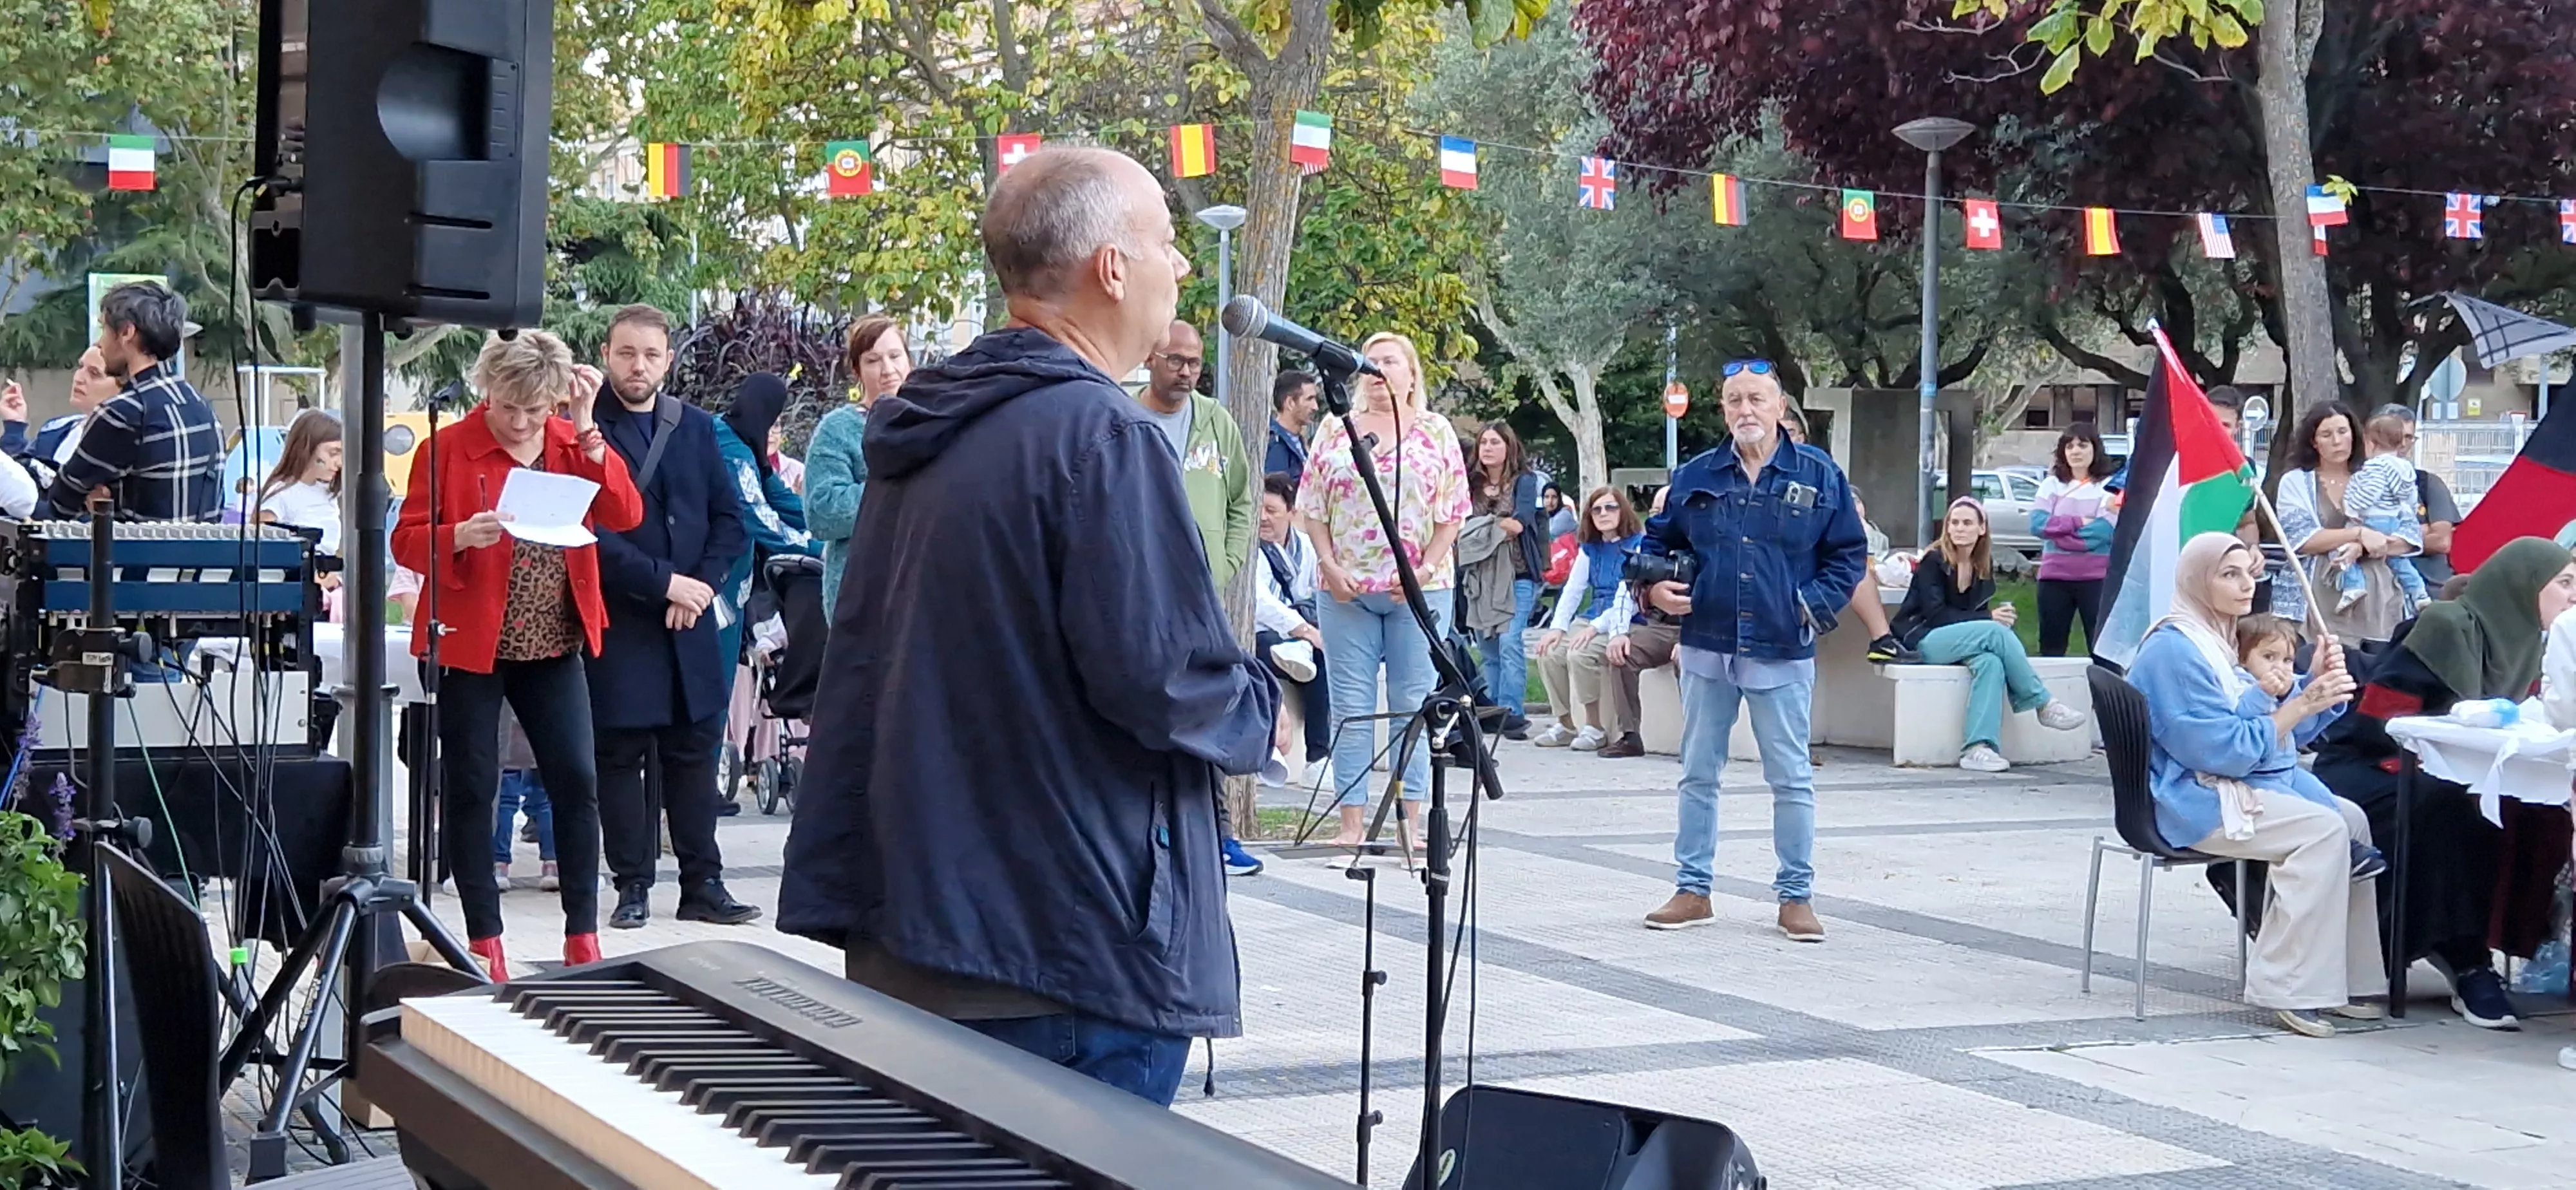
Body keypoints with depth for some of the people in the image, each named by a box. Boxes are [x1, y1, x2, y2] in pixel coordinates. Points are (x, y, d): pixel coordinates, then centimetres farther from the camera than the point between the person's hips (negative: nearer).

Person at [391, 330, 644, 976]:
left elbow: (624, 515, -7)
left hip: (553, 645, 3)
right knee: (470, 789, 1)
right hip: (470, 644, -3)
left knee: (577, 779, -1)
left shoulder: (573, 444, 6)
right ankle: (484, 941, 10)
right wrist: (462, 536, -26)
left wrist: (588, 431, -13)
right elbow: (408, 541, -7)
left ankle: (583, 935, 9)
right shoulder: (448, 448, -4)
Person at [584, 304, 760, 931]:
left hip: (690, 620, 4)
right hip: (617, 621, -4)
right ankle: (632, 886, 9)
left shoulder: (696, 427, 11)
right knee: (620, 755, 2)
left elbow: (729, 520, 10)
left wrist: (702, 584, -6)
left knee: (694, 751, 7)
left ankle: (703, 884, 12)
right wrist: (663, 581, -16)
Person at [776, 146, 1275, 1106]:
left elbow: (858, 660, 17)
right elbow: (1157, 677, -20)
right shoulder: (1102, 435, -16)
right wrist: (1256, 712, -1)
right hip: (1079, 952, -9)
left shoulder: (925, 438, 13)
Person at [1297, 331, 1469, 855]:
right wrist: (1331, 567, -4)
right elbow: (1311, 507, 8)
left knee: (1413, 705, 1)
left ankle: (1409, 820, 6)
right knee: (1351, 707, 1)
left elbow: (1452, 513, 3)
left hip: (1419, 589, -1)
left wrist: (1426, 569, -8)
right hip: (1345, 589, 1)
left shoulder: (1436, 432, 6)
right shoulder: (1335, 430, 10)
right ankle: (1351, 823, 3)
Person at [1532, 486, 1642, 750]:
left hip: (1623, 623, -7)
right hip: (1593, 619, 7)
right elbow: (1572, 590, 13)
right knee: (1549, 654, -15)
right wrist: (1557, 627, -3)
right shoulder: (1590, 548, 15)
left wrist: (1596, 627, -22)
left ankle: (1596, 728, -16)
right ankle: (1566, 725, -4)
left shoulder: (1638, 545, -7)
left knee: (1579, 654, -30)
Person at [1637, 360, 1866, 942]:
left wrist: (1816, 606, -8)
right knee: (1698, 775, 9)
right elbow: (1658, 541, 16)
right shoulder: (1695, 477, 6)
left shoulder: (1819, 476, 0)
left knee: (1792, 780, 2)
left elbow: (1849, 553, 4)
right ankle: (1692, 889, 18)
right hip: (1705, 651, 3)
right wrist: (1654, 588, -2)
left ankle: (1796, 896, 12)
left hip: (1782, 655, -2)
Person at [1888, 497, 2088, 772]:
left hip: (1958, 641, 6)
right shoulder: (1933, 561, -8)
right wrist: (1989, 619, -20)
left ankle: (1977, 748, -42)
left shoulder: (1984, 565, 10)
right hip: (1923, 640, -6)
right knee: (1995, 632, -29)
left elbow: (1978, 611, 14)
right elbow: (1935, 614, -16)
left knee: (1991, 662, -31)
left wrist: (1999, 614, -10)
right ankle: (2043, 705, -21)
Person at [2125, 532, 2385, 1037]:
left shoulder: (2219, 641, 16)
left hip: (2239, 787, 10)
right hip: (2195, 801, -10)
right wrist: (2303, 703, -19)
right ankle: (2289, 989, -23)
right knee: (2323, 830, -24)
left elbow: (2278, 733, 18)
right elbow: (2227, 751, -20)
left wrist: (2318, 685, 1)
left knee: (2354, 821, -7)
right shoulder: (2175, 651, -15)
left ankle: (2342, 978, -5)